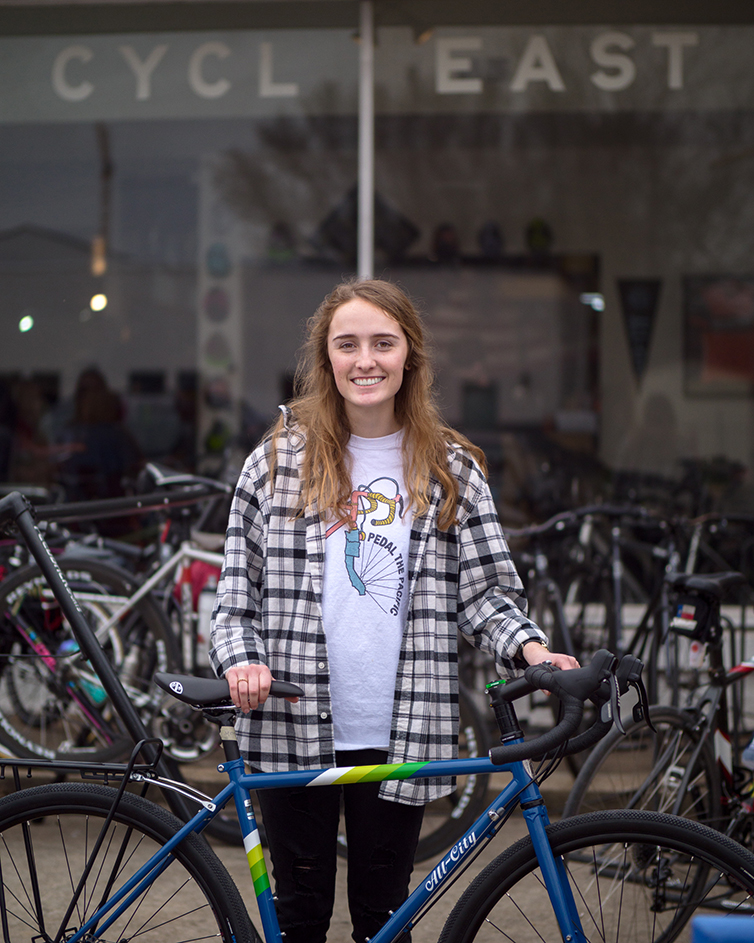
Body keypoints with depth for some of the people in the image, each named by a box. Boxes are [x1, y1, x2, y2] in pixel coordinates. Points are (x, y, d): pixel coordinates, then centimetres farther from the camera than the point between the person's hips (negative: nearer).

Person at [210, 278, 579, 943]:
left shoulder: (451, 470, 5)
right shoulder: (280, 459, 4)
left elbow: (486, 591, 4)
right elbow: (237, 590, 5)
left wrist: (529, 647, -14)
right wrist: (240, 661, -12)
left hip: (398, 736, 0)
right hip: (295, 730, 0)